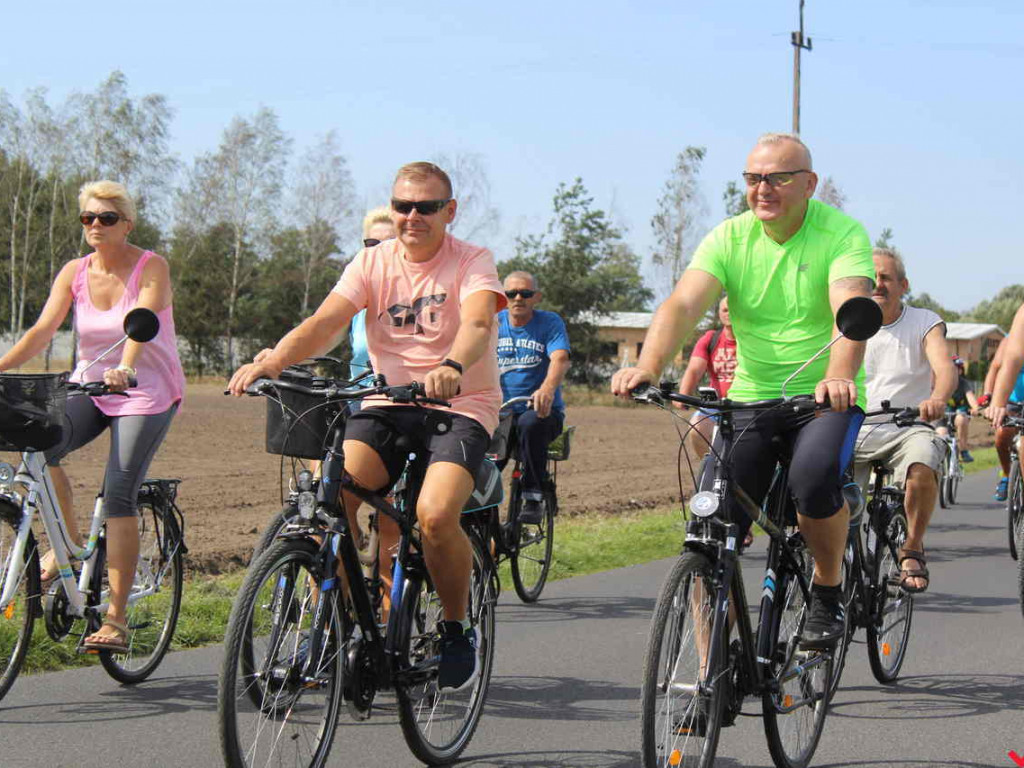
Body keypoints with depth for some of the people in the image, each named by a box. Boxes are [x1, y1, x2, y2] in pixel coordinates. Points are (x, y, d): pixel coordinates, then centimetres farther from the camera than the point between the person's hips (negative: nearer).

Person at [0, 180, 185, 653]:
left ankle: (115, 618, -12)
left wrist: (125, 369, -45)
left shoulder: (151, 268, -10)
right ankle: (67, 544, -1)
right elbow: (43, 329, -7)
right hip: (89, 384, 4)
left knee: (119, 492, -16)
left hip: (146, 390, -4)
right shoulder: (74, 273, 2)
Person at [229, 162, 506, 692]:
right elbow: (324, 322, -10)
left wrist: (451, 367, -50)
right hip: (385, 406, 3)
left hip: (460, 407, -3)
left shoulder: (472, 263, -5)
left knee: (435, 514, -29)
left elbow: (477, 322, -26)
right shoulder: (371, 263, 5)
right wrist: (271, 361, -30)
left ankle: (458, 630, -3)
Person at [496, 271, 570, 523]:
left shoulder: (550, 323, 0)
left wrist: (547, 389, -40)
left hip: (543, 410, -2)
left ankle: (534, 498, -25)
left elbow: (560, 359, -17)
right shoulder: (494, 323, 10)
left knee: (531, 422, -38)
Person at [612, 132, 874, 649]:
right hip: (751, 396, 3)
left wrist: (839, 375, -47)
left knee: (813, 480, -32)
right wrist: (648, 366, -36)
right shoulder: (730, 238, -1)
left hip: (826, 398, -3)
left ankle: (828, 592, -4)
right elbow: (683, 304, -16)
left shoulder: (841, 234, -8)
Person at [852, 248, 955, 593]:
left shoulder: (925, 323, 3)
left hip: (908, 428, -2)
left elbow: (944, 367, -14)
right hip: (854, 429, 2)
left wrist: (937, 398, -38)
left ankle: (912, 551, -11)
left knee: (922, 466, -35)